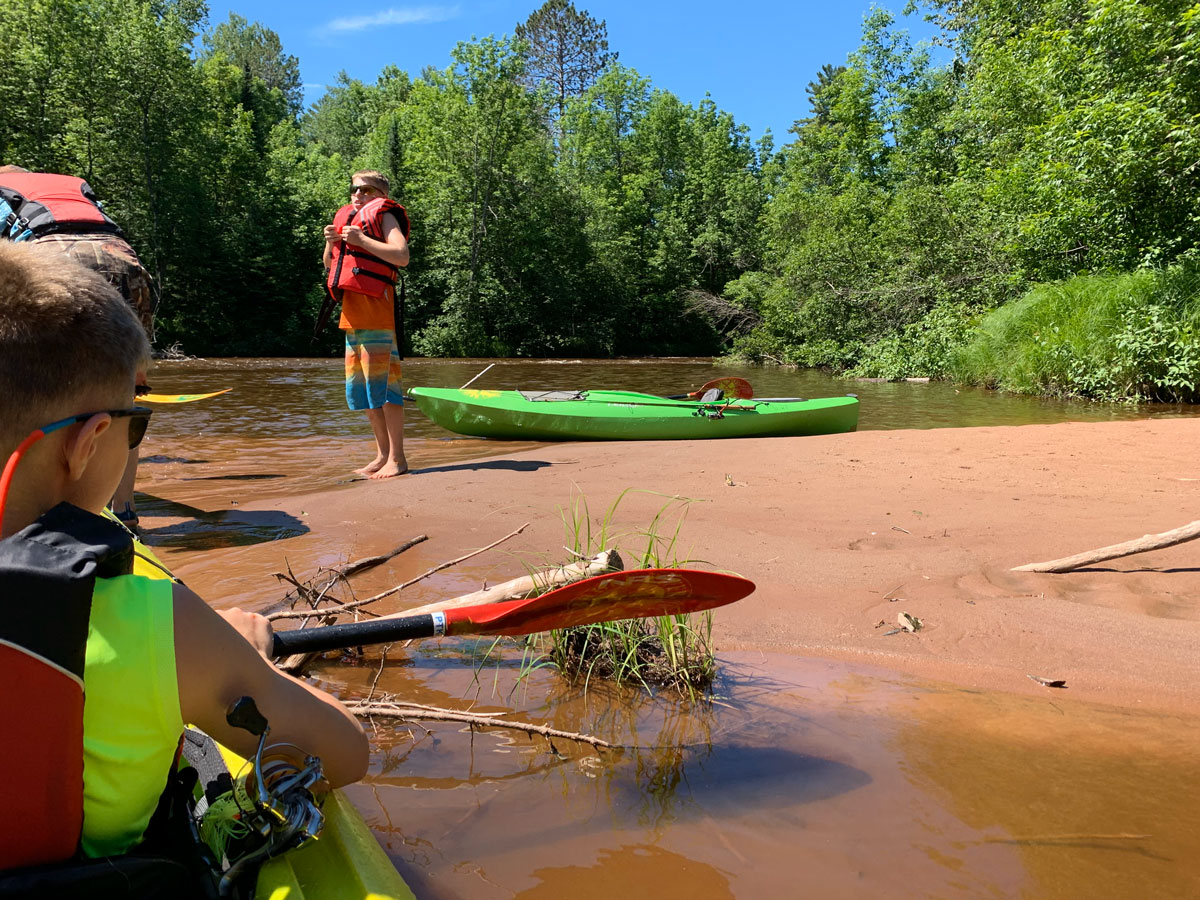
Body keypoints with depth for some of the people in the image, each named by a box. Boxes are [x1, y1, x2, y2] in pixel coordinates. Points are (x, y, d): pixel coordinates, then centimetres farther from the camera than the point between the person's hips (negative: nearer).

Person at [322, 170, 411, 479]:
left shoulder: (384, 216, 2)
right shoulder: (347, 218, 24)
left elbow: (402, 255, -16)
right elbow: (330, 266, 25)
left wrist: (360, 240, -16)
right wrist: (331, 243, 6)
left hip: (376, 306, -8)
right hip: (352, 312, 9)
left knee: (381, 381, -11)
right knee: (359, 385, 9)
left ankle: (397, 459, -7)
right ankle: (383, 454, 17)